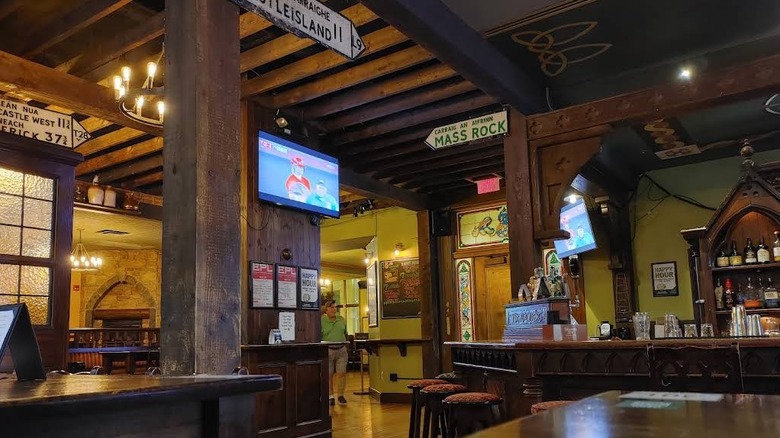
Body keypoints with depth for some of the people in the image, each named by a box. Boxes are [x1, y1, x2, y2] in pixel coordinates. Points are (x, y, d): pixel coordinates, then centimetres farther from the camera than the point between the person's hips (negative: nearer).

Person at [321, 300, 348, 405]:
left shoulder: (341, 319, 10)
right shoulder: (322, 321, -4)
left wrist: (346, 345, 12)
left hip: (341, 350, 3)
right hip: (328, 350, -3)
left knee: (342, 373, -1)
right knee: (329, 375, 2)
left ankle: (341, 395, 12)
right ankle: (330, 396, 14)